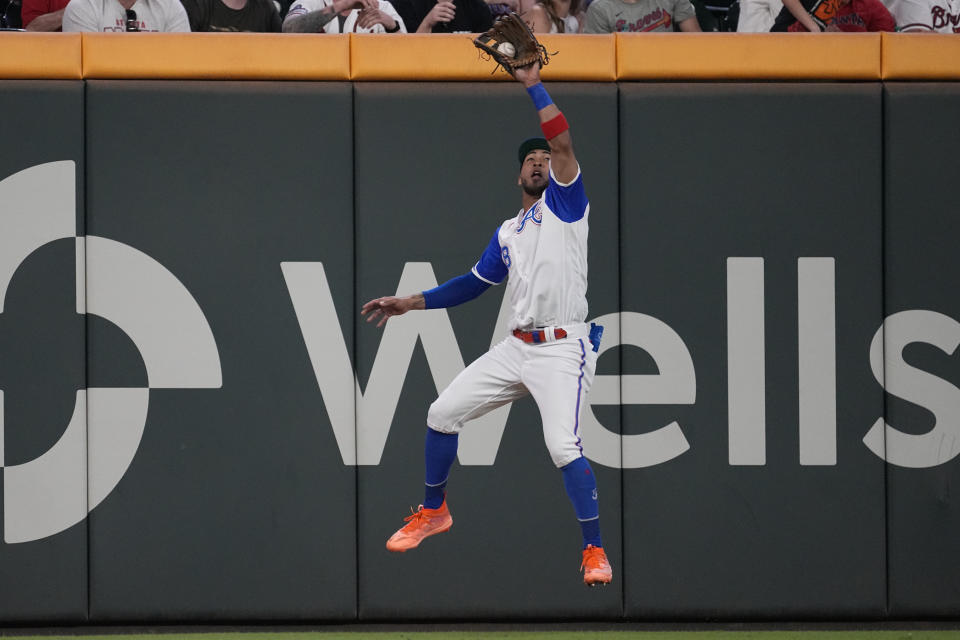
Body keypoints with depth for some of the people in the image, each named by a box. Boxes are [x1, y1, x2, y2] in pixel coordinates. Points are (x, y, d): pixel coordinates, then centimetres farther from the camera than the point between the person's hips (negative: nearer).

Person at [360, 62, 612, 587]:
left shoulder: (566, 201, 2)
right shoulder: (507, 232, 20)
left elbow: (562, 141, -12)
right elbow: (473, 284, 26)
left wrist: (533, 84, -7)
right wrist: (410, 303, 21)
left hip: (563, 350, -7)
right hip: (517, 346, 7)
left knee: (562, 444, -23)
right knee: (443, 412, 6)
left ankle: (595, 551, -15)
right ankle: (434, 511, 27)